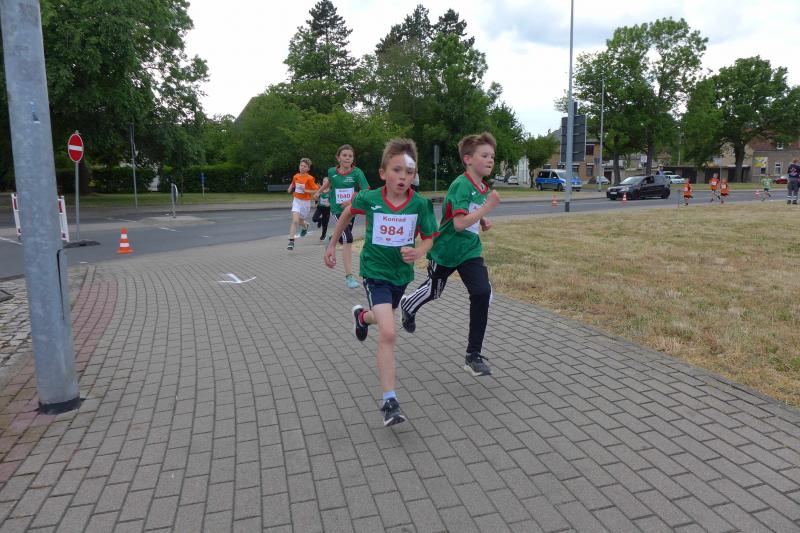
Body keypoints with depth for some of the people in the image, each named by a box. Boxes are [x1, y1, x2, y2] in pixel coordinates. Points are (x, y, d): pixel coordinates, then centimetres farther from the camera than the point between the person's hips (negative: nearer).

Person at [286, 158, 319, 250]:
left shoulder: (310, 178, -14)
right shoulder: (295, 176, 1)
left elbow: (316, 190, -15)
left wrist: (305, 190, -23)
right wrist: (290, 189, 6)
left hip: (305, 202, -2)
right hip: (296, 200, 2)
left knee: (300, 222, 11)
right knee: (295, 221, -13)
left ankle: (305, 226, 49)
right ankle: (291, 241, -9)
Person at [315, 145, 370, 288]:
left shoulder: (357, 172, -11)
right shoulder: (332, 171, -3)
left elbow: (366, 191, -19)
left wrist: (352, 200, -32)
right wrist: (319, 191, 32)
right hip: (337, 211, -1)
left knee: (343, 239, 18)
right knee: (347, 239, -20)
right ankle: (349, 276, -19)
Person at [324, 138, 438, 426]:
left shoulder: (421, 204, -14)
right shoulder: (368, 198, -15)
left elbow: (429, 238, -2)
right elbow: (347, 213, 7)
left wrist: (417, 252, -25)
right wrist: (332, 244, 12)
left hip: (401, 273, 4)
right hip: (375, 272, -4)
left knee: (383, 319, 29)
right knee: (388, 333, -19)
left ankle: (362, 316, 67)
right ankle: (390, 401, -11)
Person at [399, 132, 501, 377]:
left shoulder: (484, 187, 3)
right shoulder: (460, 185, -23)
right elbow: (459, 223, -33)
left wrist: (482, 222, 4)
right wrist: (487, 207, -34)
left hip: (470, 251, 6)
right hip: (445, 250, -5)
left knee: (482, 293, -13)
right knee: (434, 290, 18)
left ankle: (474, 355, -4)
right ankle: (408, 306, 55)